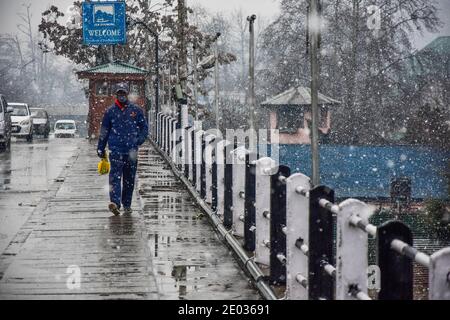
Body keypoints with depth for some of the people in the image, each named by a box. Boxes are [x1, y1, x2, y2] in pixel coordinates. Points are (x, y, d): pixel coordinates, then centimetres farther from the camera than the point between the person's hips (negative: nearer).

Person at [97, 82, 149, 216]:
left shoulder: (136, 110, 6)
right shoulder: (110, 111, 6)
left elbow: (144, 128, 10)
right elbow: (104, 131, 12)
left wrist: (138, 141, -5)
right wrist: (101, 148, 11)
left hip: (131, 150, 2)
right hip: (115, 149, -1)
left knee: (129, 179, 7)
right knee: (115, 176, -15)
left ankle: (127, 205, 18)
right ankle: (115, 202, -26)